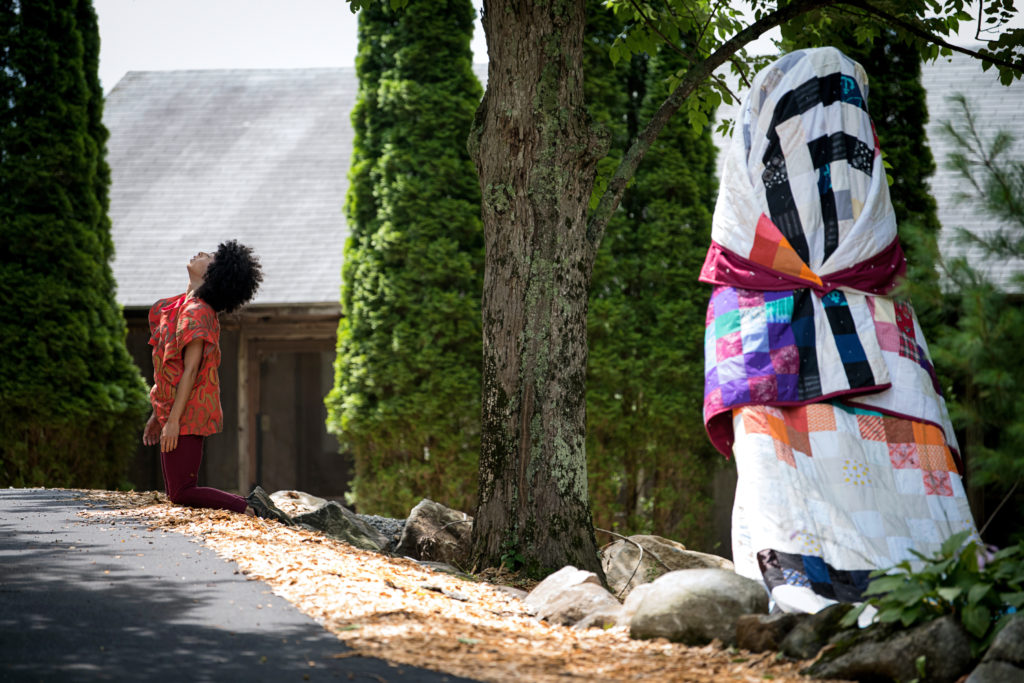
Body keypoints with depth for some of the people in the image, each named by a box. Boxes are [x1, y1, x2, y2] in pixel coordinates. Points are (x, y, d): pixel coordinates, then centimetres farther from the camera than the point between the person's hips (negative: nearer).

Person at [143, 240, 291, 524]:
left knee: (181, 493, -9)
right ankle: (251, 502, 9)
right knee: (177, 492, 14)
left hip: (186, 415, -10)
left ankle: (249, 508, -14)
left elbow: (191, 370, -20)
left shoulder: (195, 312, -16)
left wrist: (173, 420, -21)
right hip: (173, 412, 10)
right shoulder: (182, 306, 13)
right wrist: (158, 415, 20)